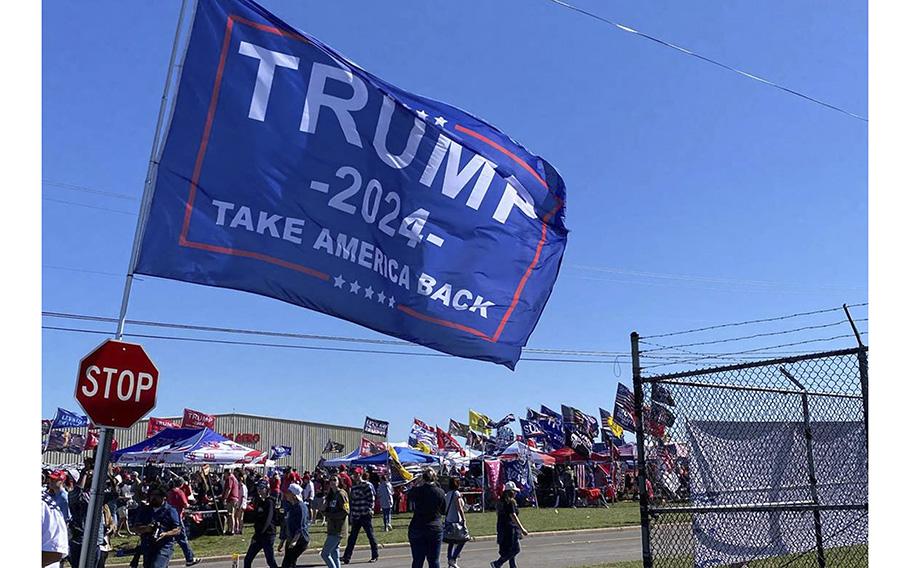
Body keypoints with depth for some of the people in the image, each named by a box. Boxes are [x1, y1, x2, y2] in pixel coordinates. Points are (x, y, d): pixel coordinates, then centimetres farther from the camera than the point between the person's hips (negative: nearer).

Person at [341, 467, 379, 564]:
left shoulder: (367, 485, -8)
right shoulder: (353, 486, 11)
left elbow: (372, 498, -10)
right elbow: (352, 500, 16)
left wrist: (369, 510, -16)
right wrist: (351, 515, 14)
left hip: (365, 516, -6)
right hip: (356, 516, 6)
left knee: (370, 535, 3)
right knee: (352, 537, 6)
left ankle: (375, 555, 15)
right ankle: (346, 557, 8)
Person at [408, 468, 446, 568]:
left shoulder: (418, 490, -9)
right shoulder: (440, 492, -5)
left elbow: (409, 497, 14)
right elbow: (443, 511, 7)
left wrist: (417, 484, 16)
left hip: (417, 529, -1)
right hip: (435, 529, 1)